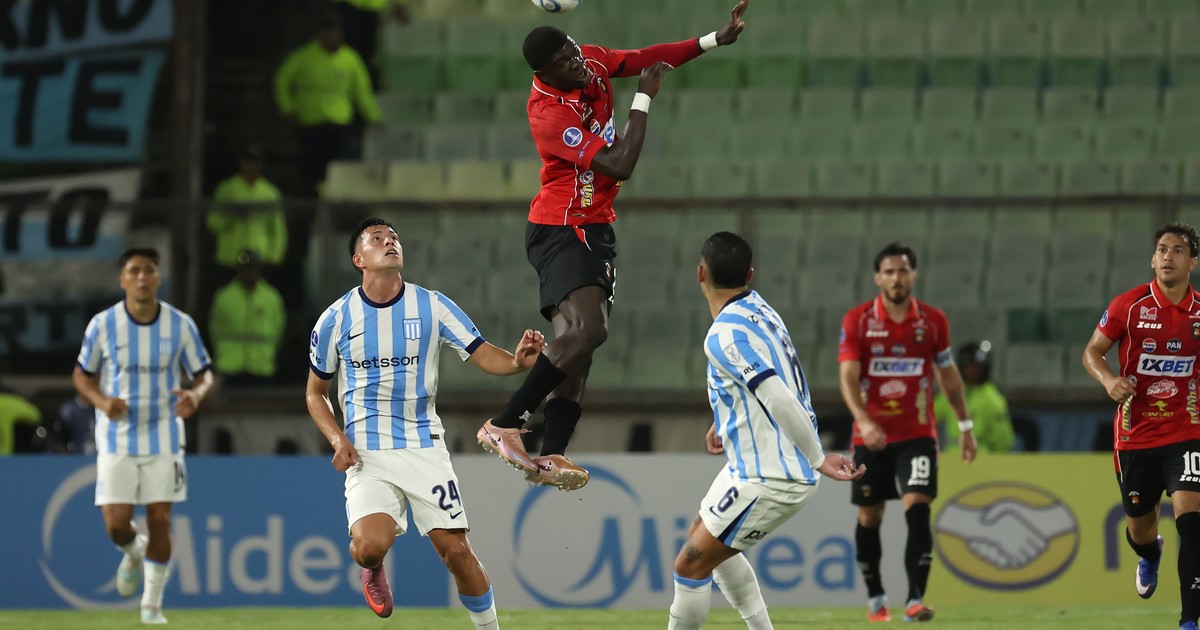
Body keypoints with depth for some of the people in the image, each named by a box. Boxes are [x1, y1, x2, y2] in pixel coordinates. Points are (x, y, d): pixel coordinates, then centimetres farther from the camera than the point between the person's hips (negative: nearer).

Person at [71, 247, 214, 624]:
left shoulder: (181, 325, -5)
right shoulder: (103, 324, -6)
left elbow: (204, 374, 4)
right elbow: (82, 374, 6)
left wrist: (195, 395, -20)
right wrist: (102, 401, -15)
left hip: (163, 437, 0)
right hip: (116, 440, 0)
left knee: (159, 521, -3)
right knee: (116, 525, -7)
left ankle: (152, 604, 13)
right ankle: (134, 554, 30)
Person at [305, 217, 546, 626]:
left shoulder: (431, 305, -1)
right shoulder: (336, 319, -1)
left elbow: (482, 354, -6)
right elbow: (316, 393, 10)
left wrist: (517, 362, -29)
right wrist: (337, 439, -8)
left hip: (424, 448, 1)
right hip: (366, 453, -1)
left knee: (456, 550, -5)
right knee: (370, 546, -23)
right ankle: (373, 569, 14)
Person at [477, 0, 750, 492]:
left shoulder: (591, 61, 0)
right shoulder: (549, 114, -25)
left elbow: (648, 59, 17)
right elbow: (620, 166, -26)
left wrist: (715, 40, 10)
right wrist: (644, 98, -19)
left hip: (595, 229, 9)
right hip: (560, 229, -9)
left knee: (579, 344, 1)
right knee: (585, 330, -26)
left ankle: (550, 456, -5)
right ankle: (504, 426, -21)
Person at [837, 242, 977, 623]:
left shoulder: (933, 321, 1)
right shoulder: (857, 321, -5)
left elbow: (948, 374, 13)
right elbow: (848, 377, -12)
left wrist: (965, 426, 14)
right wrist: (863, 420, -28)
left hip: (917, 434, 0)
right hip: (870, 435, 0)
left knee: (917, 509, -16)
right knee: (869, 517, 9)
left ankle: (916, 599, -20)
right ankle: (875, 598, 26)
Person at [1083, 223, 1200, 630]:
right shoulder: (1129, 306, -5)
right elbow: (1092, 351, 2)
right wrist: (1108, 379, -17)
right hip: (1135, 434, 1)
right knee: (1140, 527, 13)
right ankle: (1149, 556, 54)